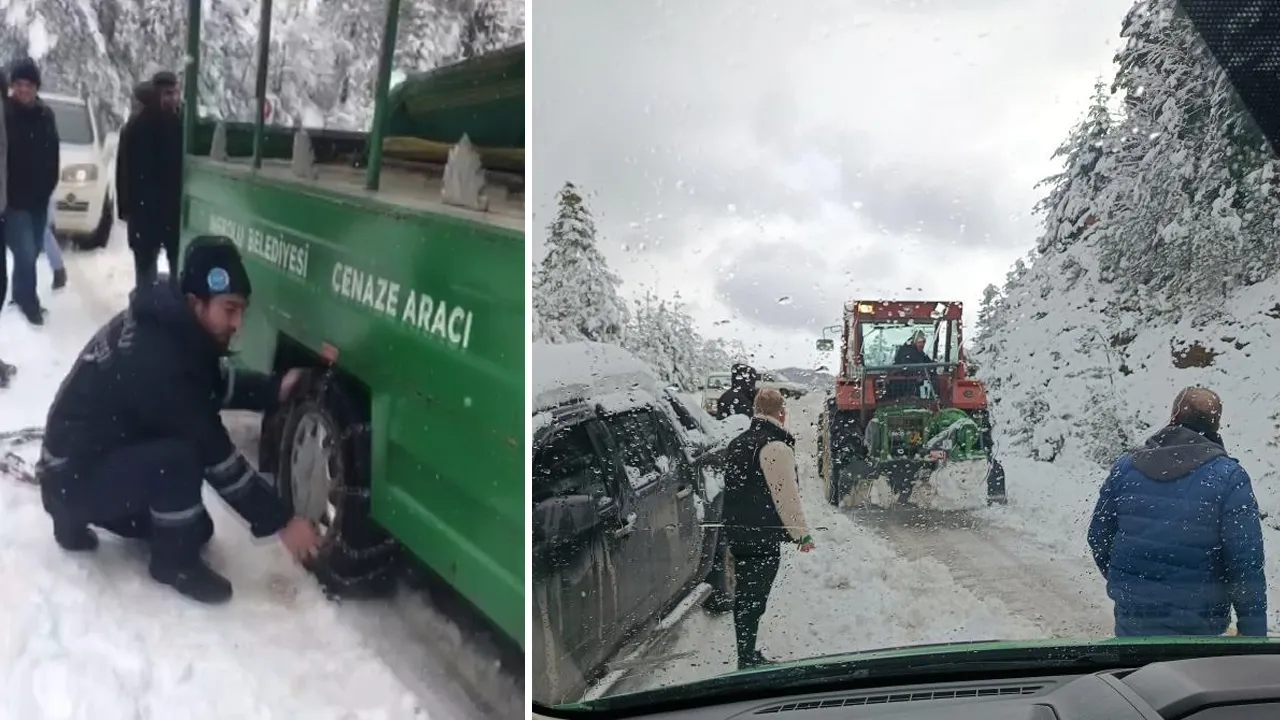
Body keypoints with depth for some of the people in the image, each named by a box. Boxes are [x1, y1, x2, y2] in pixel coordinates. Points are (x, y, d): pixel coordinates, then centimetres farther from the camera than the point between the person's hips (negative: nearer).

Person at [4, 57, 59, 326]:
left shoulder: (45, 114, 3)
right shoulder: (5, 114, -13)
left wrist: (48, 186, 6)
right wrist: (9, 192, -12)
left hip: (39, 199, 5)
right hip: (13, 200, -5)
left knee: (32, 252, 15)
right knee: (26, 254, -8)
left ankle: (22, 295, 31)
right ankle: (28, 301, 9)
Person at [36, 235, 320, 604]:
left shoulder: (162, 322, -6)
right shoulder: (156, 359, -33)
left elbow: (216, 382, 10)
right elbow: (215, 454, -29)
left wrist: (275, 390, -8)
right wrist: (280, 521, -23)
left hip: (99, 455, 10)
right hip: (74, 477, -9)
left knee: (196, 529, 15)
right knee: (181, 454, -33)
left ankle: (77, 518, 23)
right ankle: (175, 562, -9)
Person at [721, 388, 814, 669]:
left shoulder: (737, 443, 13)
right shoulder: (776, 446, -15)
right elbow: (787, 495, -17)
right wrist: (802, 534, -10)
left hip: (737, 534, 9)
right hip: (763, 537, -9)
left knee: (744, 595, 15)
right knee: (754, 599, -5)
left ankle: (747, 655, 23)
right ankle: (748, 660, -1)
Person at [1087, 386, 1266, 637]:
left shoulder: (1125, 467, 0)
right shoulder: (1228, 476, -11)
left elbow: (1098, 537, 8)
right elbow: (1246, 563, -13)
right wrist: (1254, 635, -7)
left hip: (1132, 618, 3)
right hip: (1197, 627, -3)